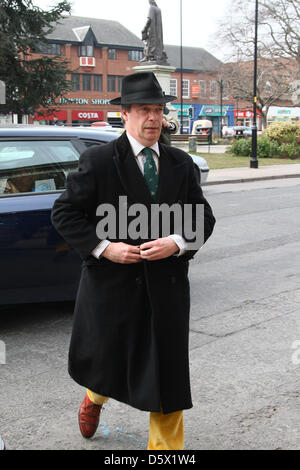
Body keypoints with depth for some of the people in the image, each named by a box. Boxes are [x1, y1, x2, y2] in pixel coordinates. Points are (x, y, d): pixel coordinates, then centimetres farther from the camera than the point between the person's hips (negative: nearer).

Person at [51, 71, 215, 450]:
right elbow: (64, 212, -5)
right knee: (103, 362, 16)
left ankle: (166, 447, 23)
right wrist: (103, 247, -16)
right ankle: (95, 397, 53)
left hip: (166, 285, 2)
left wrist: (177, 243, -12)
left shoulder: (180, 163, 5)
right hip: (111, 281, -2)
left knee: (167, 373, 6)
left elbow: (204, 217, 7)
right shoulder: (97, 161, -6)